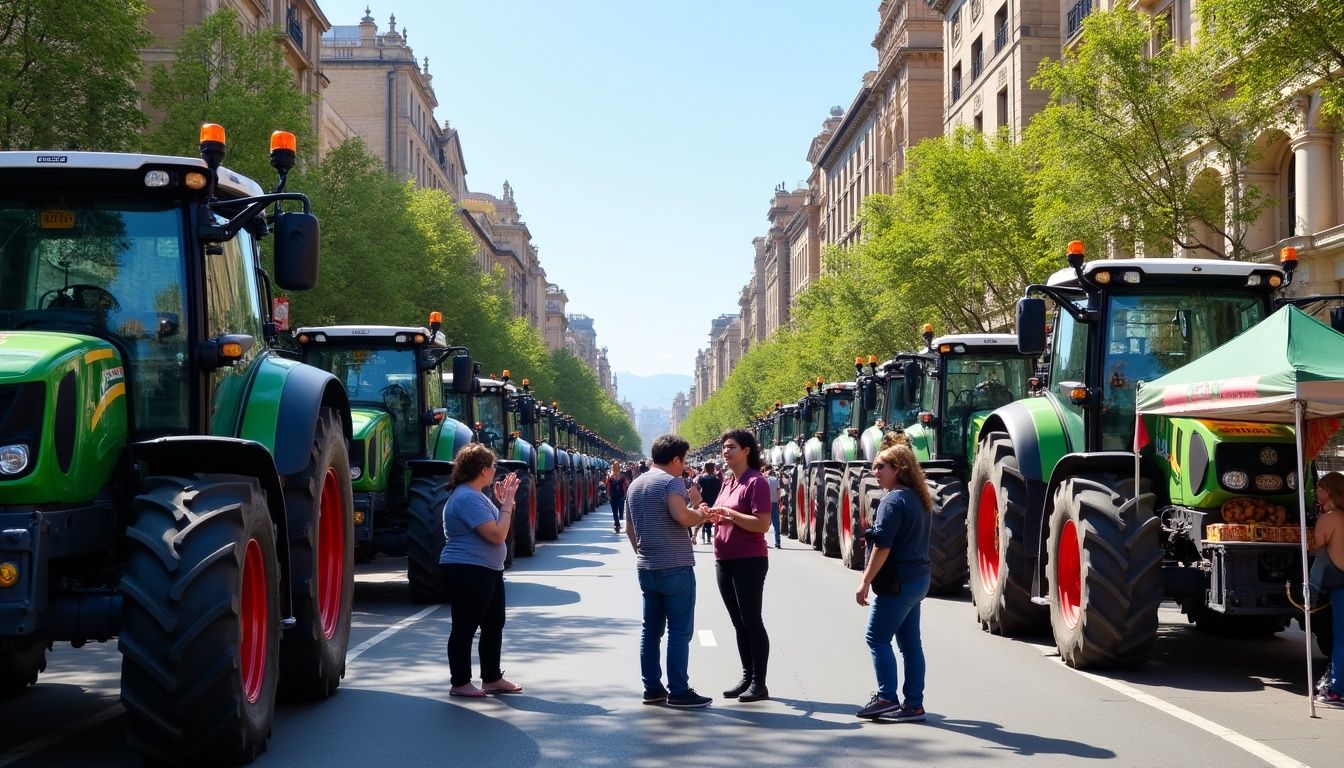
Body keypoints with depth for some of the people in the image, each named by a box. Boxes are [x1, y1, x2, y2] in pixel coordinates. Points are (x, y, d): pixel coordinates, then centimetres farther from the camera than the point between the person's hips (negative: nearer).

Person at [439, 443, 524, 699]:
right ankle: (460, 683, 7)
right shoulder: (467, 498, -20)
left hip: (487, 572, 11)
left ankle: (492, 678, 24)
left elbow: (498, 530, 20)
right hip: (468, 572, -11)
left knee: (494, 624, 15)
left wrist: (504, 502, 10)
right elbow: (497, 535, -23)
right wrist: (507, 503, -15)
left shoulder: (475, 495, 15)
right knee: (465, 628, -1)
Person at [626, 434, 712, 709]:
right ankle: (678, 691, -4)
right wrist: (701, 514, -8)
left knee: (651, 630, 11)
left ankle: (652, 688, 14)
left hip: (646, 568, 8)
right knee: (680, 631, -4)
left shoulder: (635, 485, 14)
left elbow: (629, 527, 20)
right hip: (675, 567, -8)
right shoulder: (671, 482, -12)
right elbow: (681, 516, -27)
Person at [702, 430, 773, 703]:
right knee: (738, 622, 12)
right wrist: (713, 515, 2)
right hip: (724, 560, 8)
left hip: (749, 561, -8)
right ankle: (747, 677, 20)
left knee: (751, 621, -4)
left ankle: (759, 683, 2)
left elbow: (762, 524, -20)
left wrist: (728, 513, -20)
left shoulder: (756, 482, -12)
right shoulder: (727, 483, 14)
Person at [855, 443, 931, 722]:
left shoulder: (894, 500, -15)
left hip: (899, 581, -9)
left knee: (877, 637, -1)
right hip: (919, 578, 9)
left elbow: (882, 546, -19)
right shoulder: (918, 499, 14)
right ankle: (913, 704, 11)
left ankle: (886, 697, -1)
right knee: (910, 642, 10)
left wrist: (865, 581, -16)